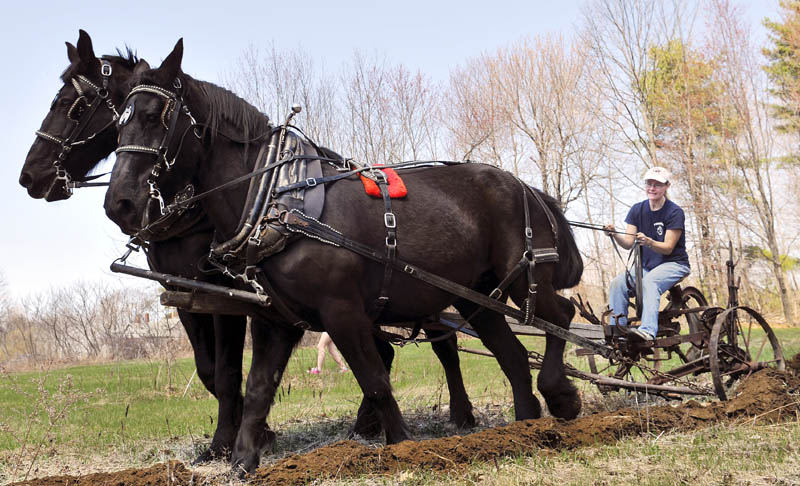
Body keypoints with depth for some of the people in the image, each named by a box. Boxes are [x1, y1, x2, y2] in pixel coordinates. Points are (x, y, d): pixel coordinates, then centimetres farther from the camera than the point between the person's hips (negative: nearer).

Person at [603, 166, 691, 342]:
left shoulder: (674, 212, -9)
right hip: (646, 266, 5)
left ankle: (647, 330, -50)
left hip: (673, 264, -5)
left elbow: (668, 248, -15)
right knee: (618, 283, -23)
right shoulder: (638, 209, 6)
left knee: (649, 281, -36)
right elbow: (628, 243, -3)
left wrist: (649, 242, -35)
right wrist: (614, 234, -24)